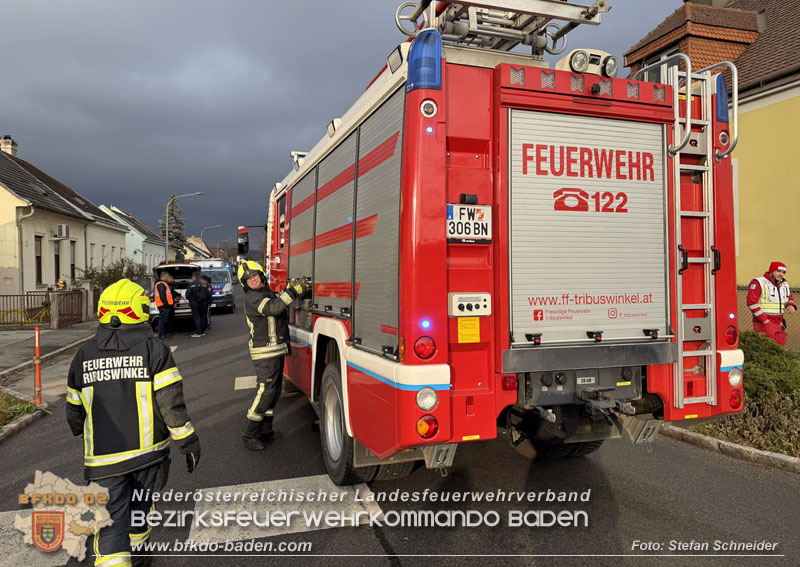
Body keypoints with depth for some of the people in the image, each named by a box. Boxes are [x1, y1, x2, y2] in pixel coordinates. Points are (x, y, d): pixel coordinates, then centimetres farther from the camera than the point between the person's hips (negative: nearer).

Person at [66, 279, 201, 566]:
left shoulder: (85, 354, 1)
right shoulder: (154, 349, -10)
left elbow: (74, 411, 10)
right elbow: (171, 403, -15)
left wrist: (82, 435, 31)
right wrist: (189, 443, -7)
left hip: (103, 457, 1)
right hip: (148, 452, 0)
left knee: (111, 521, 1)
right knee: (139, 506, 23)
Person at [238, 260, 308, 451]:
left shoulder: (268, 292, 14)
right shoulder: (252, 298, -15)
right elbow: (273, 308, -30)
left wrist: (290, 289, 11)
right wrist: (292, 292, -31)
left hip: (276, 350, 10)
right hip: (265, 353, -10)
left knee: (274, 391, 14)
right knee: (265, 391, -10)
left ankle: (265, 431, 24)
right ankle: (249, 434, 0)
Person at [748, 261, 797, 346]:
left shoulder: (784, 285, 16)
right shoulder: (758, 283, -7)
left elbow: (790, 299, 28)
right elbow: (751, 302, -15)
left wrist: (791, 306, 1)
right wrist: (765, 320, -17)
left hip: (779, 325, 7)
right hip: (763, 324, -7)